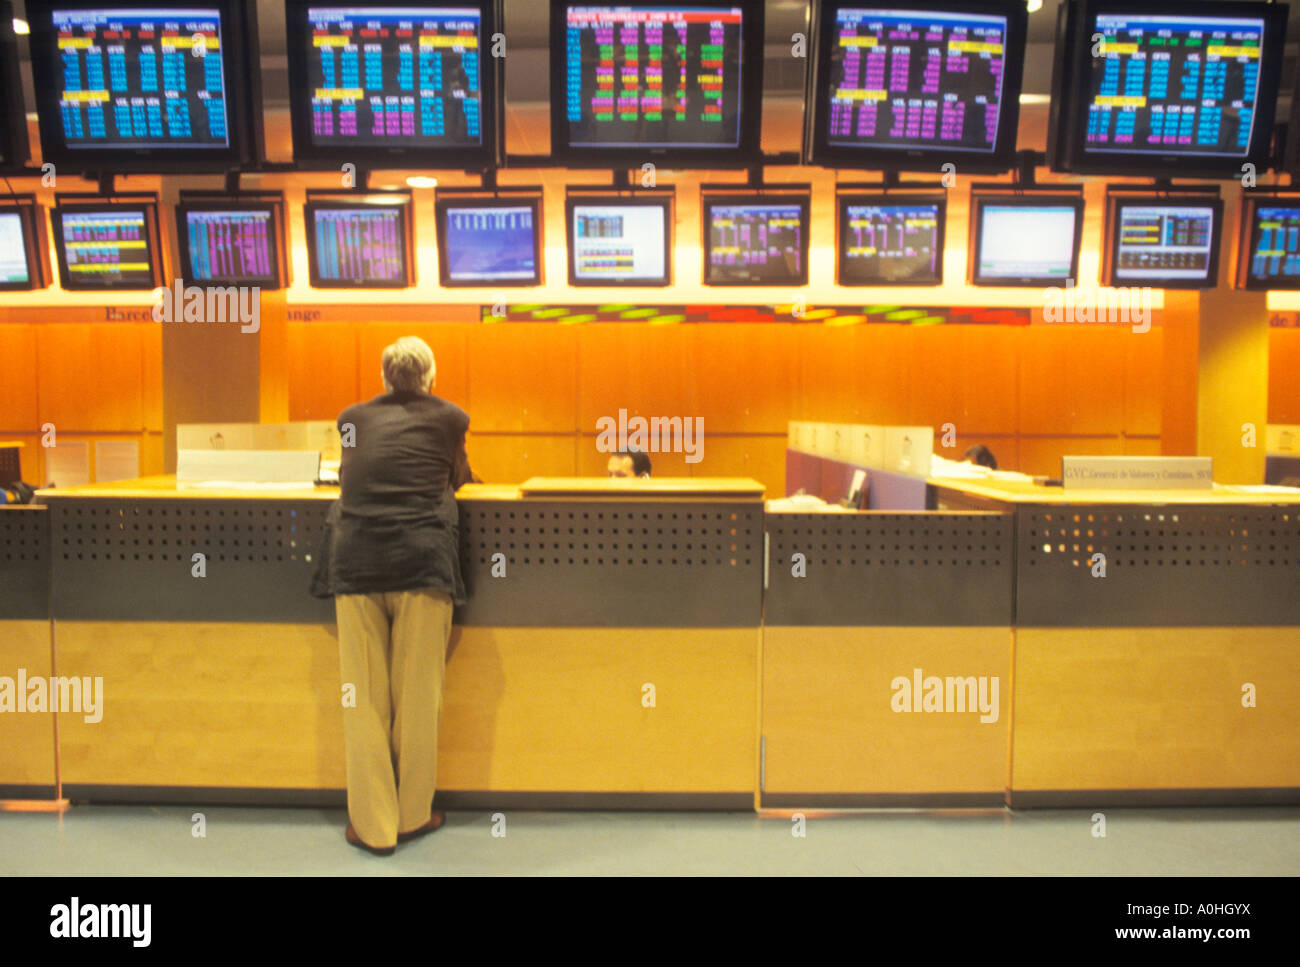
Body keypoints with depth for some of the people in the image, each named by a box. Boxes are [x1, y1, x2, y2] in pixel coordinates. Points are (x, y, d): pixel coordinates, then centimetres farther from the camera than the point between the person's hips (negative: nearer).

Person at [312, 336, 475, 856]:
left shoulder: (352, 418, 19)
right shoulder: (449, 417, 13)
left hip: (356, 557, 2)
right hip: (422, 558, -2)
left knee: (363, 695, 6)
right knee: (417, 691, 7)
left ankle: (372, 824, 14)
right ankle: (412, 814, 19)